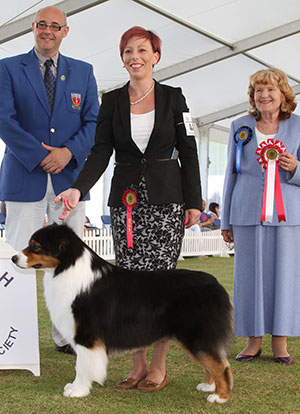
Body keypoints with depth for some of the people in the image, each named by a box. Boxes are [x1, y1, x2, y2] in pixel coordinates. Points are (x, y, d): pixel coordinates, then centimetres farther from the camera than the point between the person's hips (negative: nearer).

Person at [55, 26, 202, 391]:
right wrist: (78, 189, -17)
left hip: (166, 200, -2)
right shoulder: (112, 101, 7)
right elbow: (100, 152, 0)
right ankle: (138, 366, 13)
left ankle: (159, 367, 7)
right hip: (126, 201, 2)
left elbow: (188, 152, 4)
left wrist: (193, 203, -1)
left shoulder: (173, 98, 4)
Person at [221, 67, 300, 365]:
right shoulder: (240, 127, 10)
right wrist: (226, 220, 11)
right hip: (248, 213, 1)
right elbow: (231, 173, 13)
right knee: (249, 272, 2)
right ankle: (253, 339, 12)